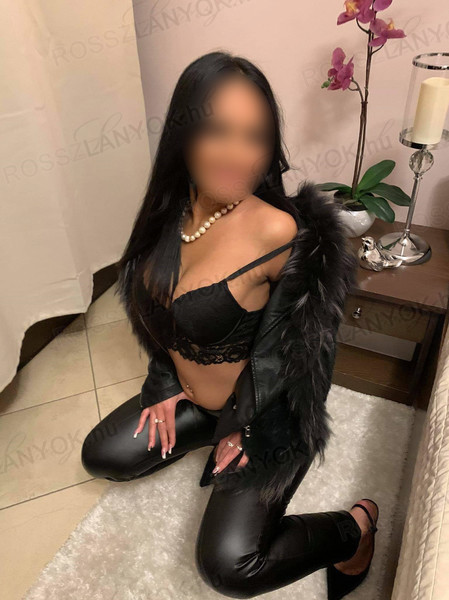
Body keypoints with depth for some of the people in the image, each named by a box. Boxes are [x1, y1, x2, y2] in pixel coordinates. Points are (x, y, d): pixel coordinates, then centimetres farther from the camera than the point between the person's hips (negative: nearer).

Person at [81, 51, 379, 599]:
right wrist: (164, 388, 5)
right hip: (188, 393, 6)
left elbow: (289, 348, -18)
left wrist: (241, 426, -9)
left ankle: (356, 524, 10)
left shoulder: (280, 232, -29)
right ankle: (208, 431, 27)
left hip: (268, 411, -6)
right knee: (101, 456, 11)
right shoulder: (172, 211, -9)